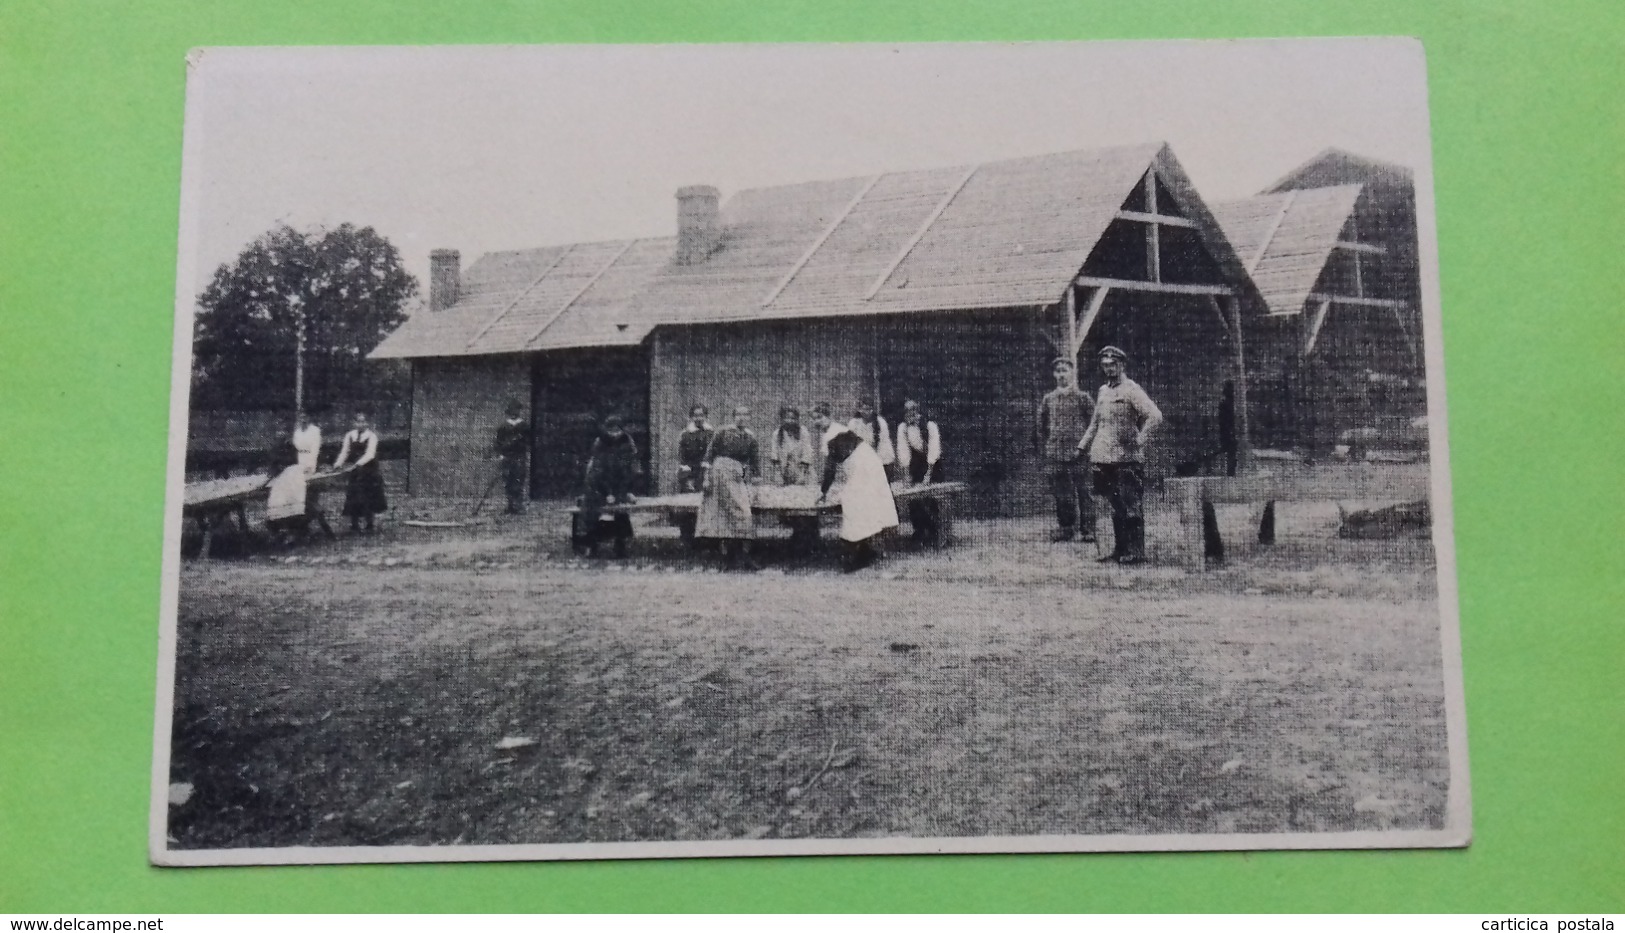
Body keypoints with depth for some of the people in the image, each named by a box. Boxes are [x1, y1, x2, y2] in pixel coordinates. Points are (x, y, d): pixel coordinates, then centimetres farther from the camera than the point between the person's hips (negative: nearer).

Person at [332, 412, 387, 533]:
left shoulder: (371, 435, -9)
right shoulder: (350, 435, 5)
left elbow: (370, 454, -20)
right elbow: (344, 452, 4)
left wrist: (357, 464, -33)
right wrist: (338, 463, -14)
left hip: (369, 470, -4)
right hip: (355, 471, 4)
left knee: (368, 499, -1)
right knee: (353, 498, 0)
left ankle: (369, 525, 9)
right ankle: (354, 524, 6)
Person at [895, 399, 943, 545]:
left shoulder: (930, 426, -22)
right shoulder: (903, 428, -12)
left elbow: (933, 451, -23)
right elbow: (903, 451, -11)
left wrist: (928, 475, -27)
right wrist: (907, 475, -16)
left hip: (933, 463, -3)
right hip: (916, 462, 3)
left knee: (932, 499, -9)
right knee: (914, 500, -3)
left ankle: (934, 535, -1)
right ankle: (920, 533, 8)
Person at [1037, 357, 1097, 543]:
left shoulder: (1081, 397, 0)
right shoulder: (1048, 399, 11)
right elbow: (1041, 424, 19)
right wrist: (1044, 444, 11)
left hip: (1077, 452, -4)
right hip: (1055, 452, 4)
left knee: (1083, 491, -4)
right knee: (1060, 493, 8)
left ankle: (1087, 530, 0)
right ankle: (1065, 527, 18)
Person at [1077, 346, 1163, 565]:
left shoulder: (1131, 389, -7)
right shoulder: (1103, 391, 17)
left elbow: (1155, 416, -17)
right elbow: (1095, 423, 27)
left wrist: (1140, 440, -16)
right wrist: (1082, 447, 20)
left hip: (1127, 459, -8)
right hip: (1105, 458, 8)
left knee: (1131, 508, -5)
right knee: (1116, 508, 12)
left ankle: (1135, 552, -3)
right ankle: (1119, 550, 17)